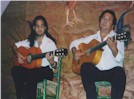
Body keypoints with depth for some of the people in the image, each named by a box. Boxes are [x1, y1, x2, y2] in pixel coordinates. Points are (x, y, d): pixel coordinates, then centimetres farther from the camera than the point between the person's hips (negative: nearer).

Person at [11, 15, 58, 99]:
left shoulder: (50, 42, -4)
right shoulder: (30, 41, 9)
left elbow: (55, 64, -7)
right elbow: (15, 46, 19)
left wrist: (51, 61, -31)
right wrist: (18, 54, -2)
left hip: (45, 70, -4)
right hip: (31, 68, 4)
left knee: (30, 75, -36)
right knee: (15, 70, -26)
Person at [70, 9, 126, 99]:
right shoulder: (93, 38, 17)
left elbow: (119, 59, -10)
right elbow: (74, 43, 24)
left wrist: (113, 48, -31)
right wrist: (75, 51, 1)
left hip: (112, 71, -3)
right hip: (96, 71, 3)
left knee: (120, 72, -36)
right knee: (86, 66, -29)